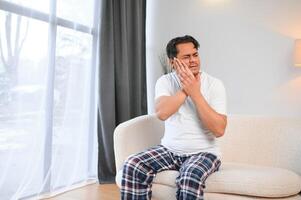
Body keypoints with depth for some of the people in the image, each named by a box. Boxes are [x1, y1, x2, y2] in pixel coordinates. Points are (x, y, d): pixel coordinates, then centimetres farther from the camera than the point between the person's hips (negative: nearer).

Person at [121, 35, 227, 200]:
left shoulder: (214, 84, -7)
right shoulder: (165, 81, -1)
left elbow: (219, 129, -18)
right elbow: (161, 113, -21)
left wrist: (195, 93, -20)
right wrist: (185, 89, -19)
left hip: (203, 152, -2)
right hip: (169, 150, 3)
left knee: (190, 177, -34)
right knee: (132, 166, -20)